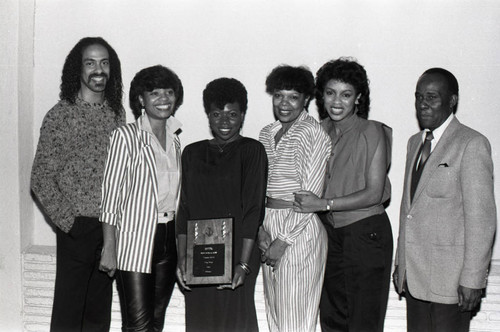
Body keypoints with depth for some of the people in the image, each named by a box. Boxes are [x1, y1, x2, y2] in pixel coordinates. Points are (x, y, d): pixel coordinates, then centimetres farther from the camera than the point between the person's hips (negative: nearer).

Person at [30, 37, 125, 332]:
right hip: (77, 228, -4)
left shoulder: (117, 113, 7)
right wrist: (67, 220, -11)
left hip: (111, 227, 4)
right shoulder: (60, 115, -7)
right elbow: (41, 179, -6)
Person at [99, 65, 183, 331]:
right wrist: (109, 247, -13)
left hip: (167, 238, 6)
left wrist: (180, 240, 14)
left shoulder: (174, 139, 12)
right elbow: (110, 195, -9)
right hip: (135, 240, -6)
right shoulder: (125, 136, -8)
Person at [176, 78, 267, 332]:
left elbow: (253, 210, -7)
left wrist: (243, 263, -14)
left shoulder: (251, 151, -1)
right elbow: (185, 209, 10)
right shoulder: (192, 153, 11)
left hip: (236, 254, -3)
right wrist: (182, 256, 1)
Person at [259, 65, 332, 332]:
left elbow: (310, 196, -13)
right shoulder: (266, 134, 11)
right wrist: (260, 229, -4)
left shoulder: (313, 134, -10)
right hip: (268, 224, 7)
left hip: (300, 230, -6)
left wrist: (283, 240, -13)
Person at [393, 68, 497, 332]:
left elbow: (481, 218, -13)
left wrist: (472, 279, -15)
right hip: (413, 275, 7)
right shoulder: (415, 142, 14)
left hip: (448, 278, -6)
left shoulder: (472, 144, -9)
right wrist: (400, 262, 16)